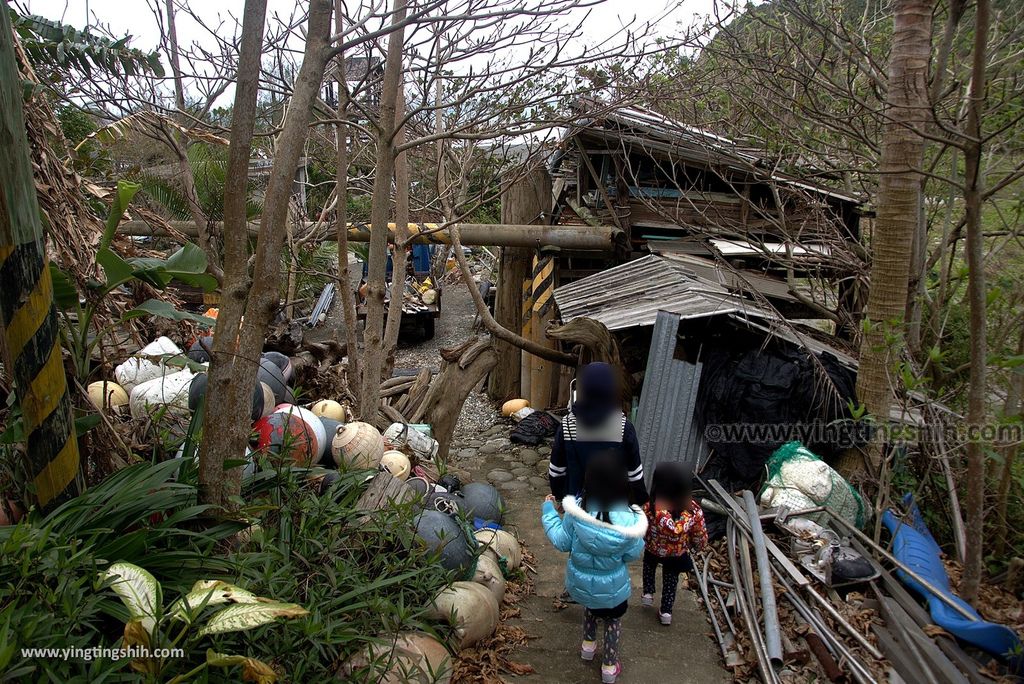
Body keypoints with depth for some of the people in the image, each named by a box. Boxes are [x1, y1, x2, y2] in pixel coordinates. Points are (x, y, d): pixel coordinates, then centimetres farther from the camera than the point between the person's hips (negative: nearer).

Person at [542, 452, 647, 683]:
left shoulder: (575, 510, -28)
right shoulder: (628, 520, -30)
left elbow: (562, 542, -13)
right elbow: (632, 555, -14)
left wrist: (548, 511, -2)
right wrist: (639, 534, 3)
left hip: (580, 582, 2)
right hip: (611, 588, -2)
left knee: (590, 606, 36)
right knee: (613, 619, 29)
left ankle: (588, 646, 55)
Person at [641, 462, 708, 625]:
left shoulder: (650, 508, -35)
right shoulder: (694, 511, -29)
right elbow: (701, 539, -15)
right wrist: (695, 546, 7)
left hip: (653, 551, -1)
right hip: (678, 555, 1)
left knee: (649, 563, 35)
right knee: (671, 580, 28)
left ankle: (648, 593, 35)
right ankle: (666, 611, 37)